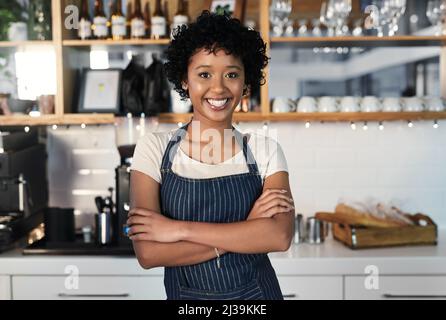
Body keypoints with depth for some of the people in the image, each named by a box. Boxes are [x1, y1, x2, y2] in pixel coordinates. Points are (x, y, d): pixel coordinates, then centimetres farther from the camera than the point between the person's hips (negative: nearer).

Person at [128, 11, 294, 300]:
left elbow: (280, 235, -20)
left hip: (257, 292, 1)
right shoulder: (154, 148, -9)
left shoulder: (265, 150, -6)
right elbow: (148, 252, -17)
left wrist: (179, 229, -23)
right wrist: (247, 229, -20)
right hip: (185, 294, 0)